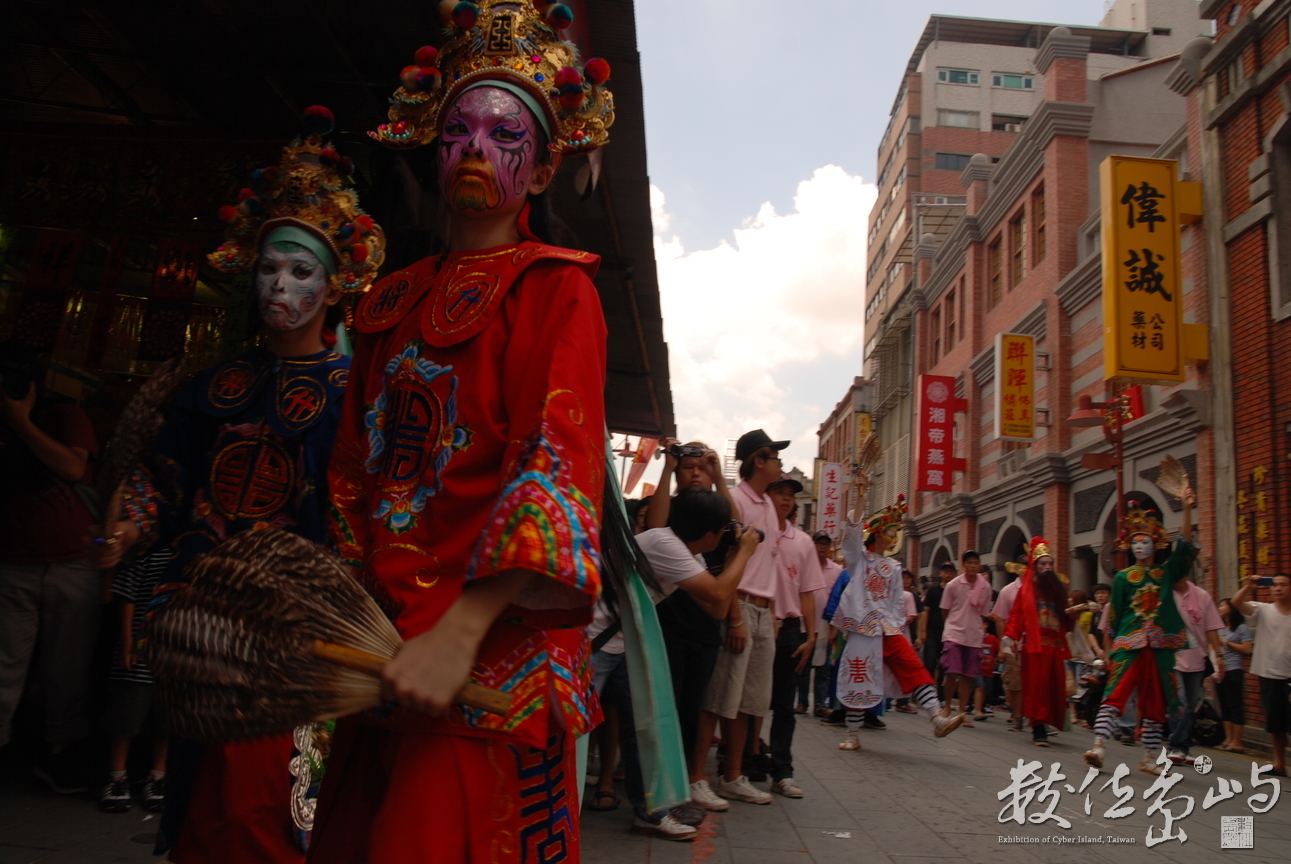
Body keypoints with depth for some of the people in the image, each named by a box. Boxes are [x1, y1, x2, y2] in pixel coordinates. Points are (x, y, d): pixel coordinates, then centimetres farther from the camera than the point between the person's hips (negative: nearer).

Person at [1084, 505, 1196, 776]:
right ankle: (1098, 746, -26)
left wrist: (1187, 510, -10)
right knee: (1116, 693, -16)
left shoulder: (1166, 573, 11)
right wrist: (1111, 648, 4)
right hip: (1129, 644, -2)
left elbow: (1185, 546, -2)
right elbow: (1114, 615, 7)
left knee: (1155, 702, 7)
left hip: (1159, 647, 2)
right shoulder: (1123, 577, 7)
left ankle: (1149, 758, 15)